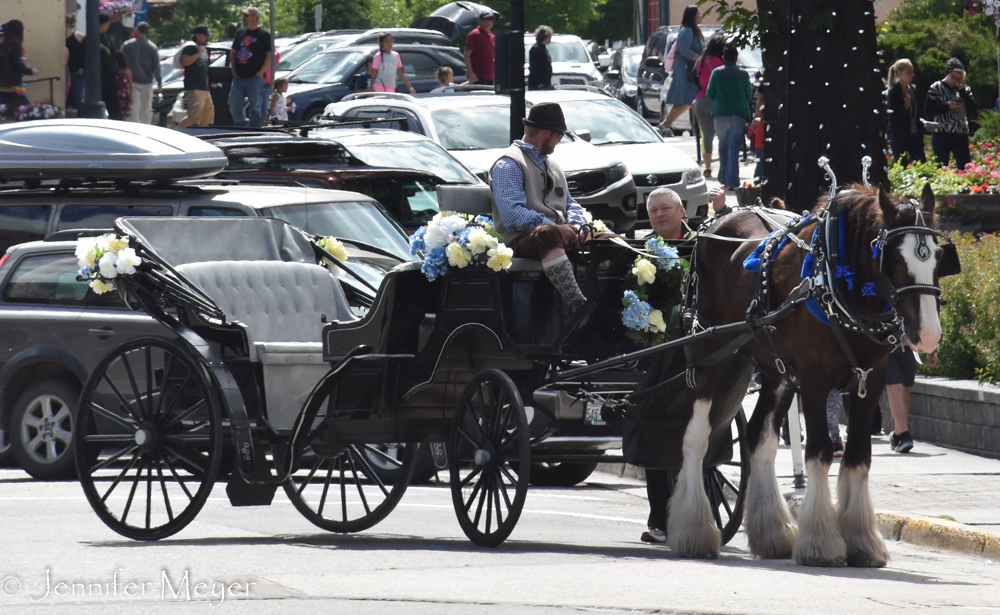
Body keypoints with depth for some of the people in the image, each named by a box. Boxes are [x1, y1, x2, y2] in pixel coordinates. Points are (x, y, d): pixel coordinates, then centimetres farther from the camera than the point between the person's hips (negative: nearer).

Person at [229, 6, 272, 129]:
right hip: (239, 77, 6)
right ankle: (242, 124, 16)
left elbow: (270, 55, -7)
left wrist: (260, 72, -13)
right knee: (234, 105, 3)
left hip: (255, 77, -6)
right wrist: (233, 70, 8)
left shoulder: (264, 35, -3)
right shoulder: (241, 33, 15)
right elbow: (233, 52, 20)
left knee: (255, 107, -1)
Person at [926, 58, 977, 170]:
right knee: (941, 168, -2)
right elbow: (929, 109, -7)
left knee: (966, 167, 2)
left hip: (961, 134, 3)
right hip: (942, 134, -3)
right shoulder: (936, 88, 0)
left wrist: (963, 91, -7)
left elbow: (972, 109, 1)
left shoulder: (964, 89, 11)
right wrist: (947, 106, -16)